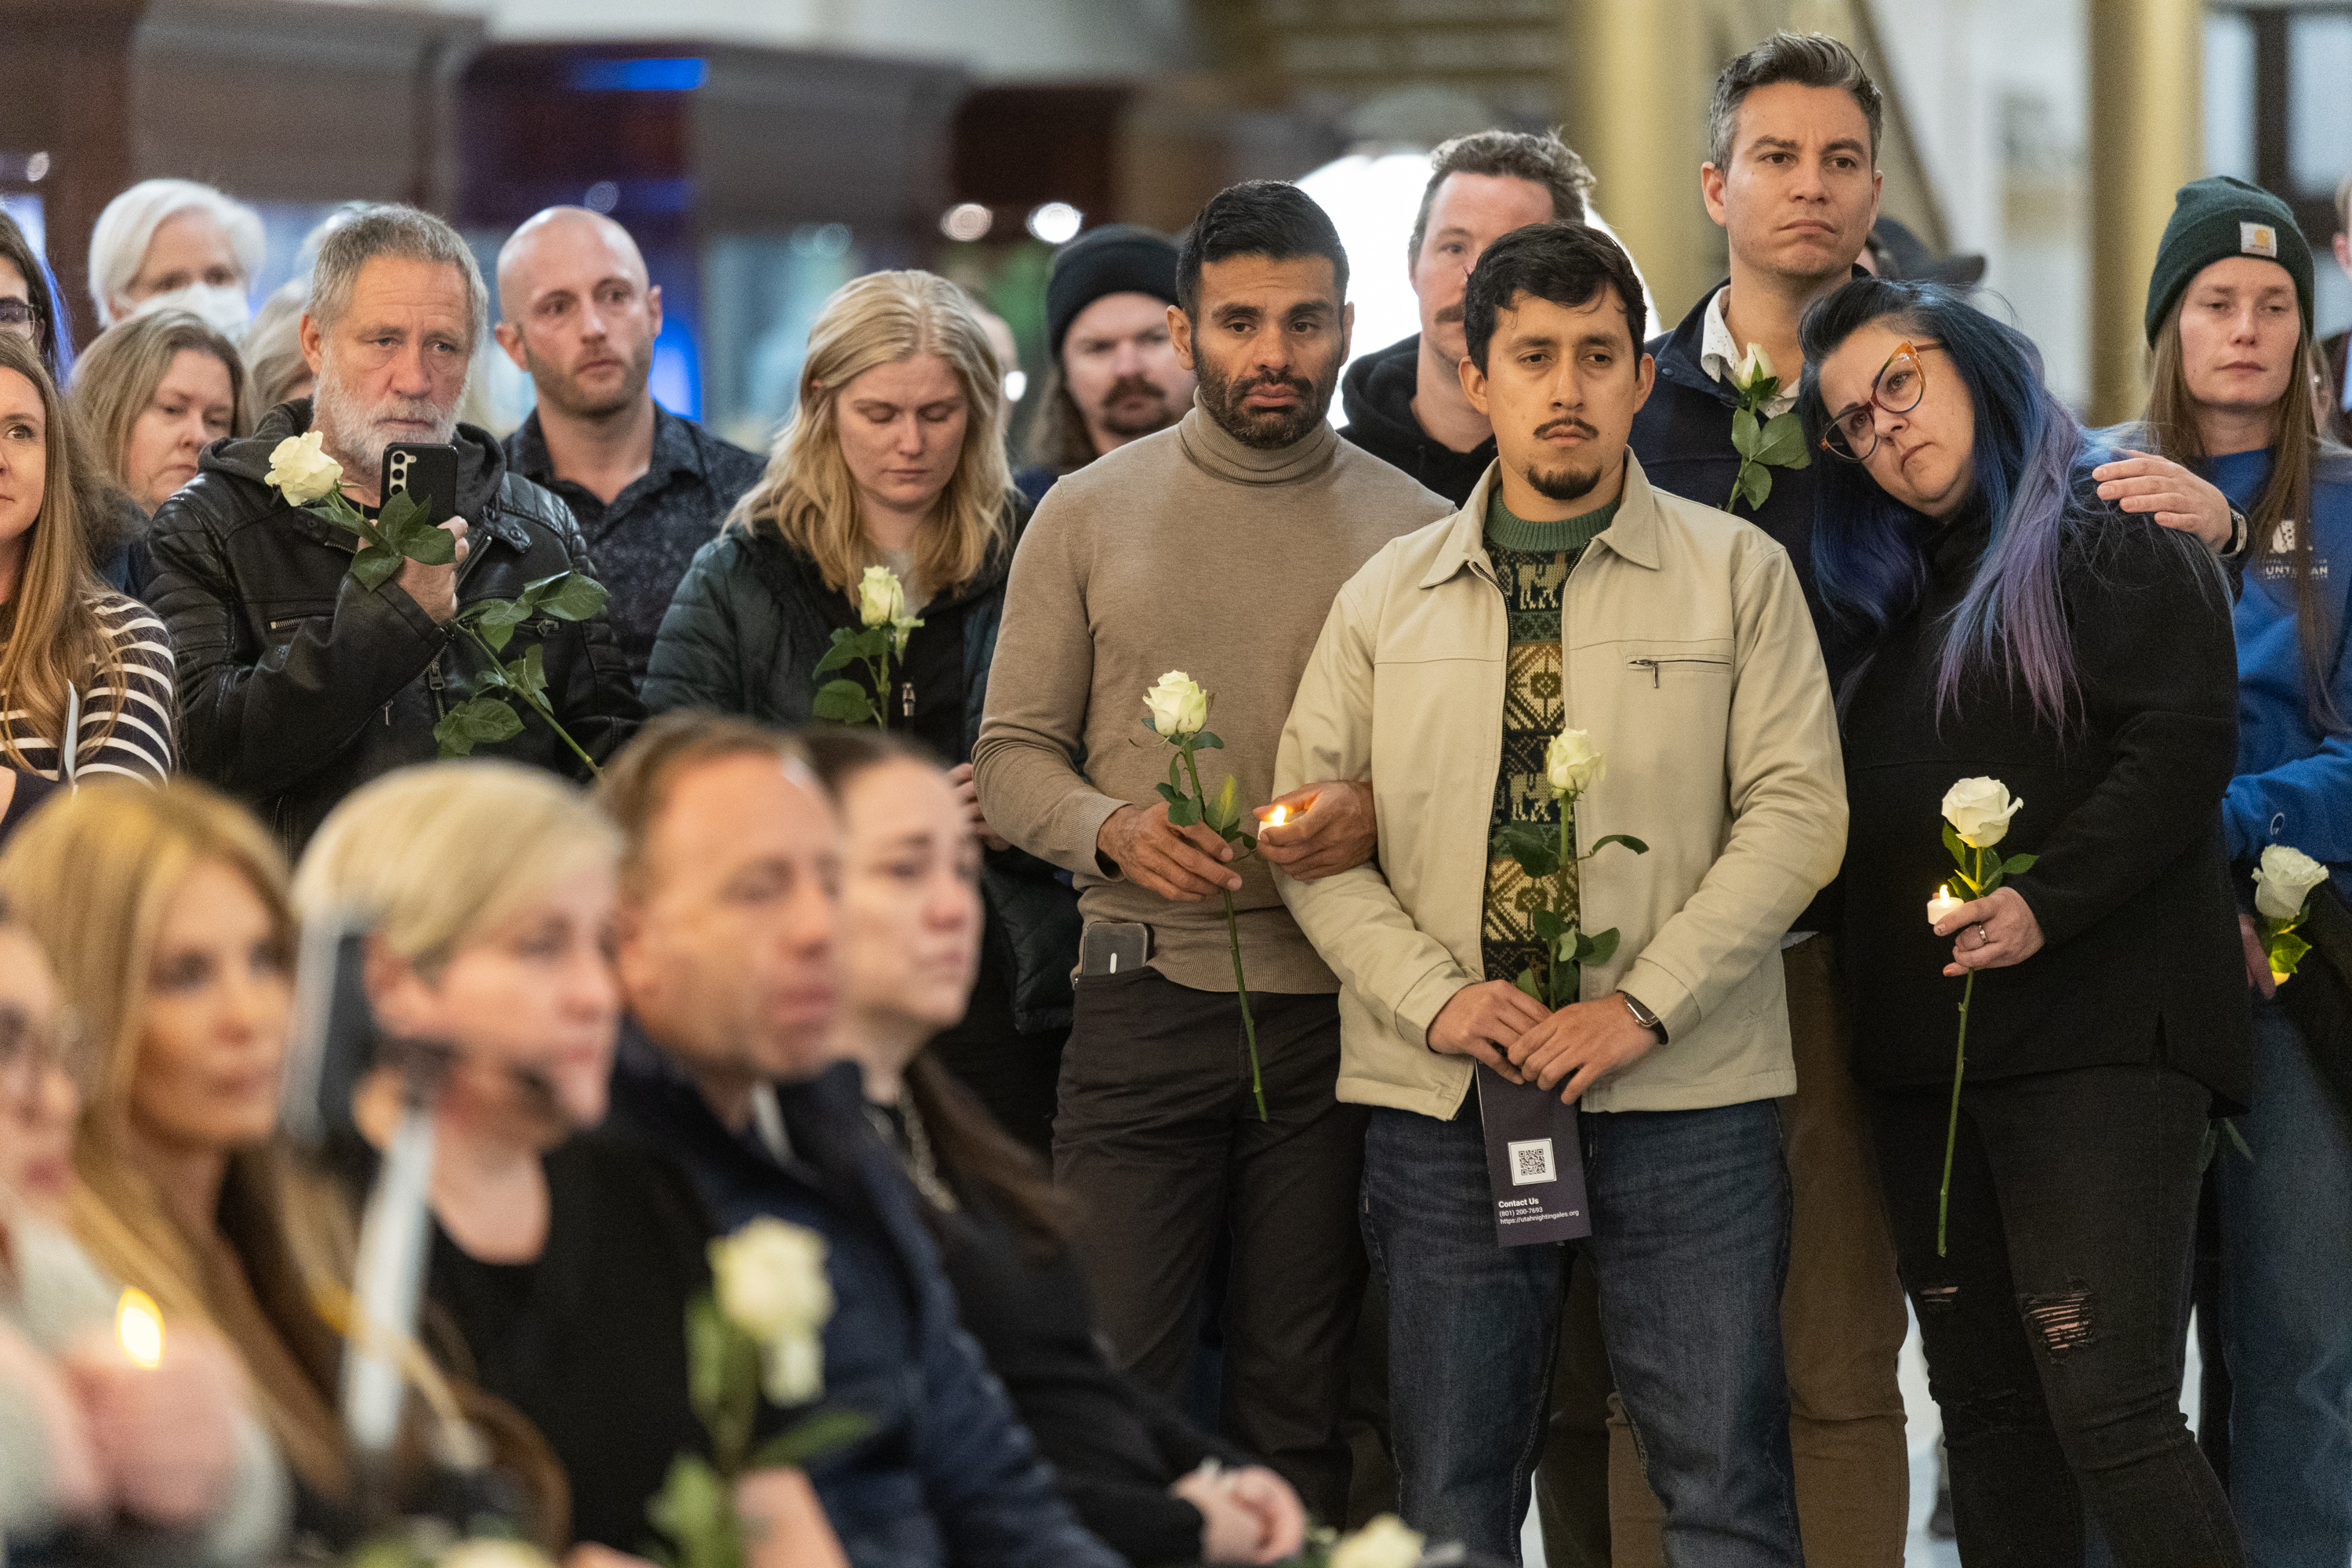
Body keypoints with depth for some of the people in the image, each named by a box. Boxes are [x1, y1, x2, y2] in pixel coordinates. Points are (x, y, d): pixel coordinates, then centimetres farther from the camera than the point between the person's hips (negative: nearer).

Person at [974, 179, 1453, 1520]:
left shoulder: (1415, 531, 6)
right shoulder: (1088, 515, 6)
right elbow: (1013, 752, 6)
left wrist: (1381, 816, -15)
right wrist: (1112, 831, -14)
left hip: (1340, 1011, 1)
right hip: (1145, 1005, 0)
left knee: (1302, 1406, 6)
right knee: (1110, 1383, -4)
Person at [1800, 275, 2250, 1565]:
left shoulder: (2110, 533, -1)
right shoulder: (1900, 597, 23)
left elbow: (2184, 745, -13)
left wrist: (2047, 903, -23)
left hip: (2094, 1034, -8)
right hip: (1926, 1046, 8)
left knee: (2110, 1410, -16)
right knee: (1985, 1409, 8)